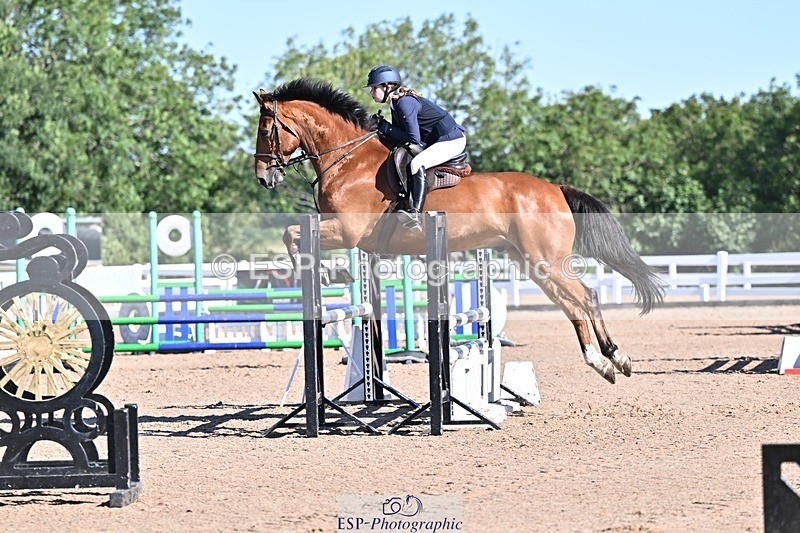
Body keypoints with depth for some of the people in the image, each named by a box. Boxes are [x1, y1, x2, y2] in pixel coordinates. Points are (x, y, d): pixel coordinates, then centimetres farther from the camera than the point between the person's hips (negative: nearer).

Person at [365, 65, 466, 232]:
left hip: (452, 140, -11)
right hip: (434, 141, 11)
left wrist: (386, 128, -17)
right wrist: (380, 129, -4)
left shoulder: (405, 103, -22)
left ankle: (415, 214, -41)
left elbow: (414, 139, -25)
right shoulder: (396, 104, 8)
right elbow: (400, 133, 11)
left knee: (417, 164, -31)